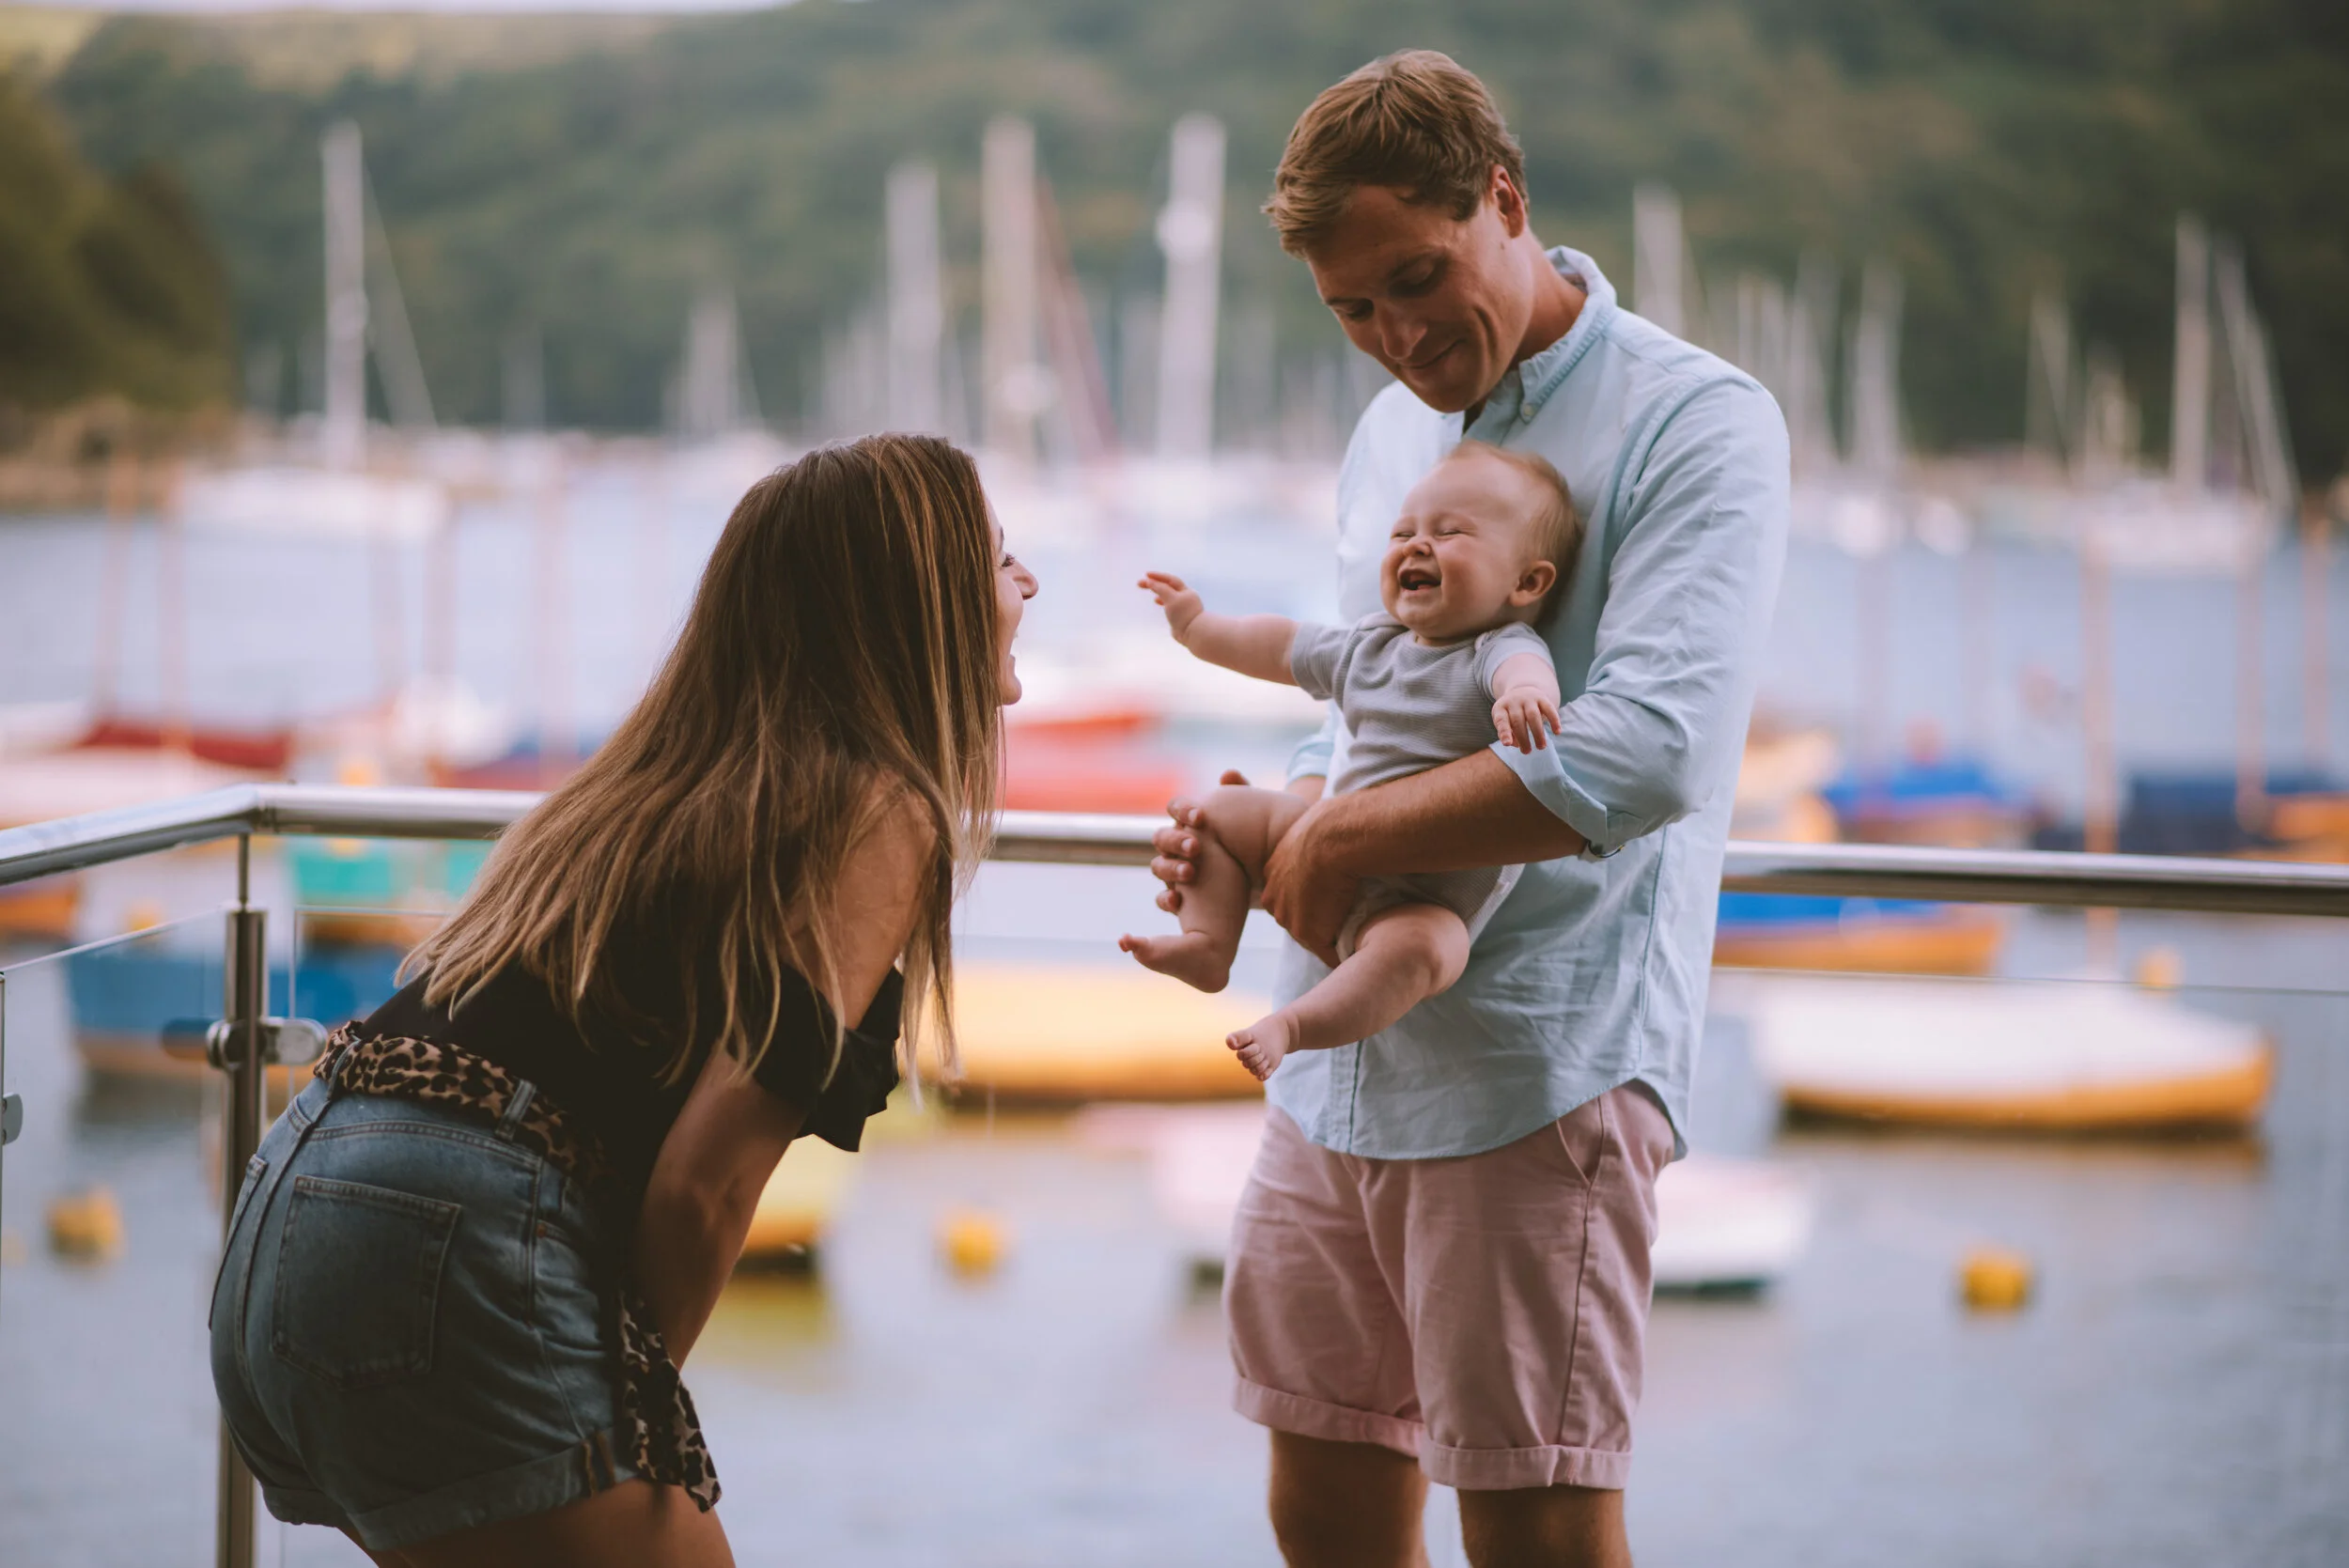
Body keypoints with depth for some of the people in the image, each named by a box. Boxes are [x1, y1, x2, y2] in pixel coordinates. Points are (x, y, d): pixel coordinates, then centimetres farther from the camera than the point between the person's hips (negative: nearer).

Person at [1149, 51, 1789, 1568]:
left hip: (1544, 1062, -7)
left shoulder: (1698, 422, -9)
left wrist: (1340, 838, -15)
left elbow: (1650, 752, -23)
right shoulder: (1392, 434, 16)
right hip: (1341, 1057, 7)